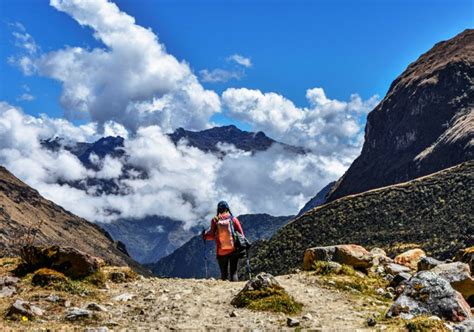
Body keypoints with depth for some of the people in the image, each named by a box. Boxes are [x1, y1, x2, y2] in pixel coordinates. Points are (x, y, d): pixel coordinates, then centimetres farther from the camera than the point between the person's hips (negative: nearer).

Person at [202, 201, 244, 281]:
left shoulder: (215, 220, -4)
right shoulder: (233, 219, -4)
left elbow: (212, 236, -6)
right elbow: (241, 234, -4)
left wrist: (204, 235, 13)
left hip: (221, 252, 1)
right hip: (233, 250, -1)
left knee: (224, 273, 13)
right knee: (234, 272, 4)